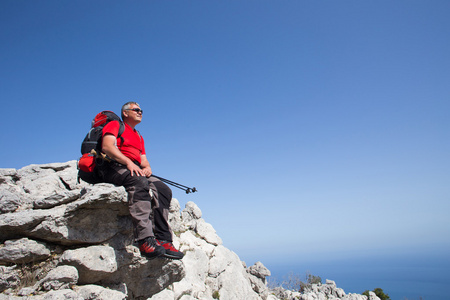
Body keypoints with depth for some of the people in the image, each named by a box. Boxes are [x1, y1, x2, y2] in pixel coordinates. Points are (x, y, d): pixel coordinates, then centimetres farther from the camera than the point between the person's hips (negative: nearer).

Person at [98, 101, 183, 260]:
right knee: (139, 182, -38)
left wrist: (147, 167, -3)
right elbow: (107, 146, -8)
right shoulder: (115, 125, 12)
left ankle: (163, 240, -24)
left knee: (164, 190, -17)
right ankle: (146, 241, -48)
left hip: (136, 170, 7)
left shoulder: (139, 137, 34)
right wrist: (128, 162, -22)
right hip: (114, 167, -7)